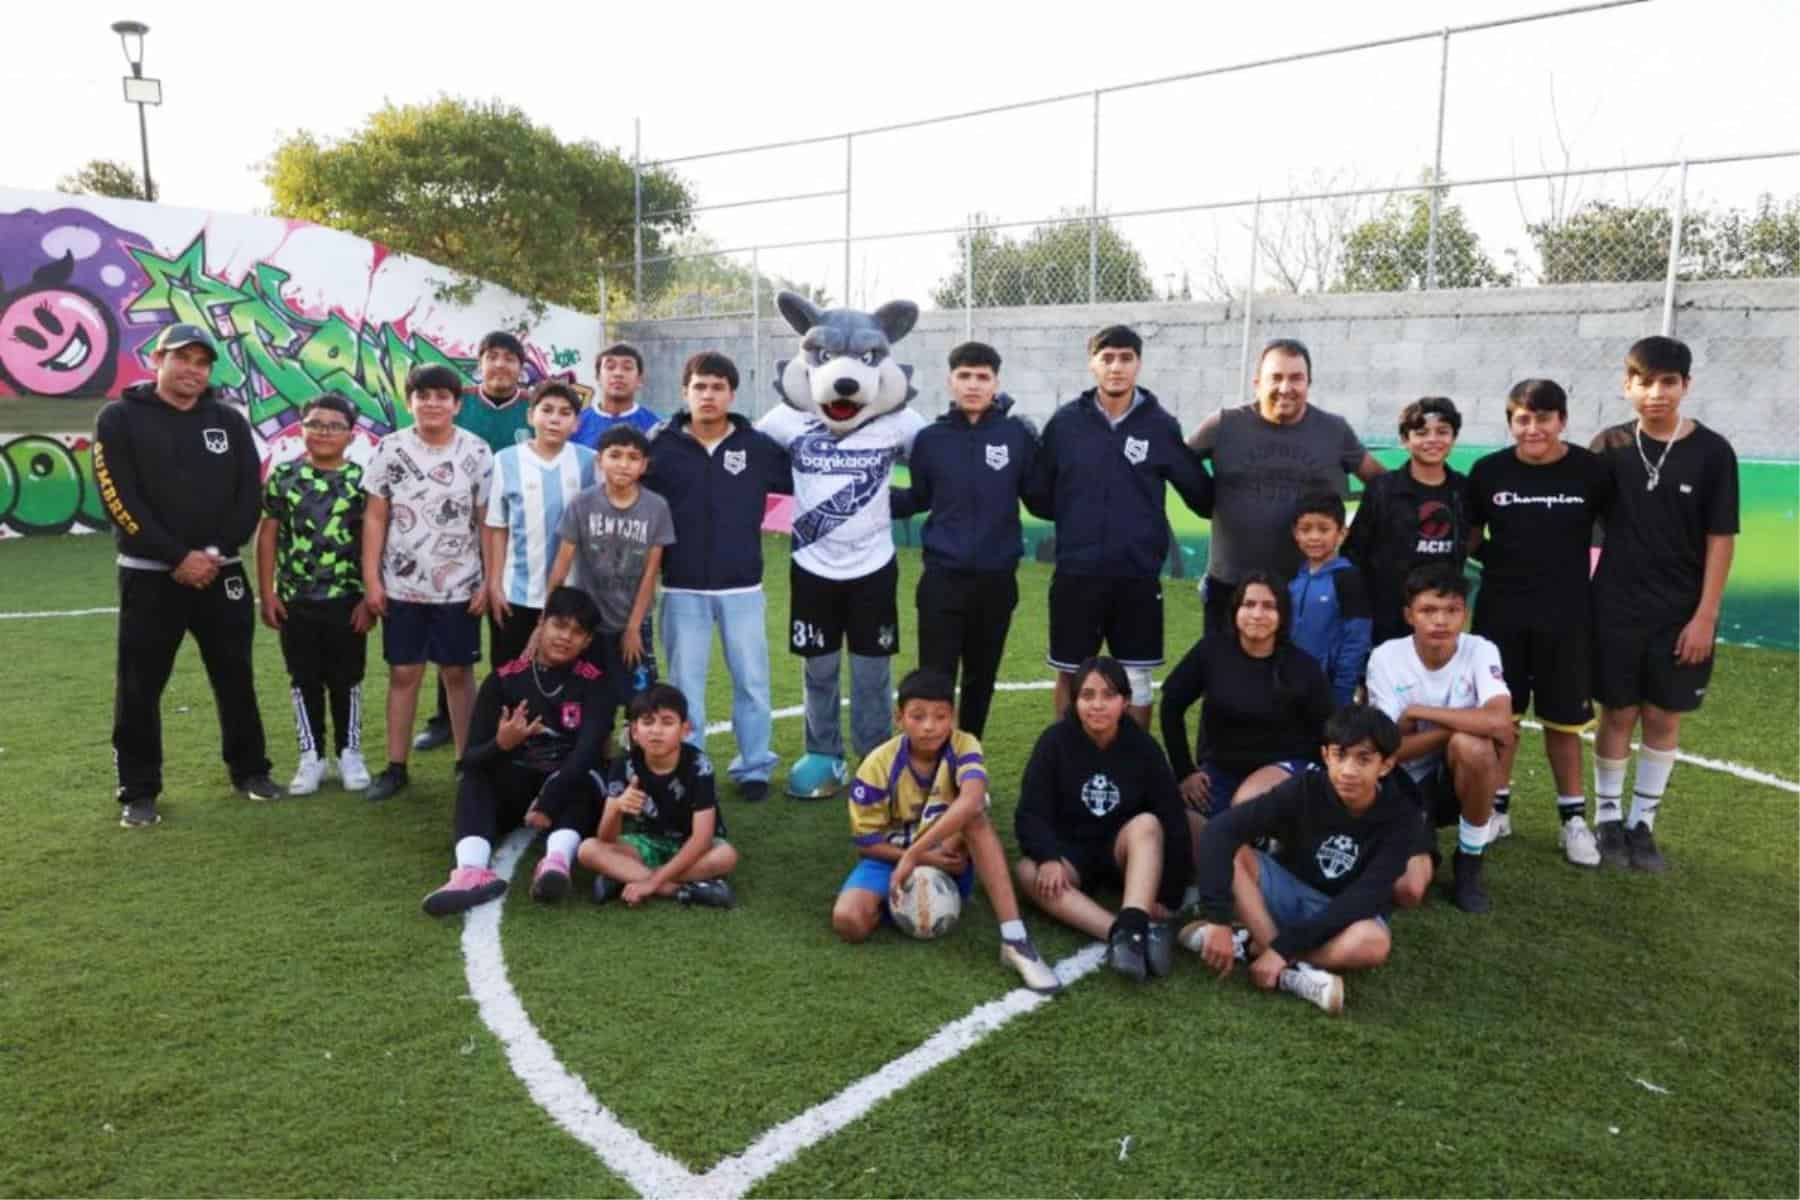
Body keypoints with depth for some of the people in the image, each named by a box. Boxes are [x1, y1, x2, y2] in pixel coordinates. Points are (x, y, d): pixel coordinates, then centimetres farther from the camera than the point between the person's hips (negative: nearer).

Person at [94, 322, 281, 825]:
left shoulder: (229, 420, 8)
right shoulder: (120, 419, -2)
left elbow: (250, 496, 2)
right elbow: (120, 501, -10)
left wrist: (215, 554, -10)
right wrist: (178, 557, -15)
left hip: (223, 574, 3)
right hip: (149, 576, -3)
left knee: (235, 678, 11)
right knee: (139, 687, 2)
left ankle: (249, 770, 24)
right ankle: (139, 791, 14)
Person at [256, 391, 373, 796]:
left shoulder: (361, 480, -2)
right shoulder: (283, 477, 2)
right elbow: (267, 535, 4)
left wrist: (371, 597, -5)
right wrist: (267, 593, 0)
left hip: (347, 599, -1)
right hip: (296, 599, 2)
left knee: (346, 680, 8)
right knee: (304, 681, 10)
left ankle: (349, 753, 22)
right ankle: (311, 756, 21)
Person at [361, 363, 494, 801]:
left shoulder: (477, 452, -2)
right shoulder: (390, 448, 0)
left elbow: (487, 522, -1)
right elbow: (375, 517, 1)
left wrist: (490, 581, -5)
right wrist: (371, 579, -3)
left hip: (459, 586, -1)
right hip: (401, 585, 1)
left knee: (458, 672, 8)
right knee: (403, 673, 7)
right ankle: (395, 766, 16)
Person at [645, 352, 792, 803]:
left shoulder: (758, 446, -1)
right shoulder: (661, 446, -3)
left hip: (743, 588, 1)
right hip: (683, 590, 0)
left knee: (751, 681, 8)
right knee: (685, 684, 9)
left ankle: (754, 766, 23)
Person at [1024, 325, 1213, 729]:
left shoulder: (1160, 425, -2)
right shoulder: (1065, 422, -1)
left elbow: (1201, 493, 5)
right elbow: (1036, 495, 4)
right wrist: (1077, 515, 3)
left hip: (1138, 575, 0)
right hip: (1076, 573, 0)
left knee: (1135, 677, 8)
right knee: (1070, 674, 10)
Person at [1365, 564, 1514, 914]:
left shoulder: (1480, 651, -14)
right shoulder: (1386, 658, -14)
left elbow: (1500, 724, -33)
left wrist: (1418, 711, -24)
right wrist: (1465, 723, -22)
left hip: (1460, 777, 1)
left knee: (1471, 744, -36)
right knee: (1408, 892, -23)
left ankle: (1469, 860, -8)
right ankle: (1425, 856, 19)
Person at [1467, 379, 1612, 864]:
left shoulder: (1589, 470, -7)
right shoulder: (1489, 471, -3)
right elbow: (1469, 535, 10)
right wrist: (1508, 562, -2)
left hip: (1566, 616, -1)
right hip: (1500, 613, 1)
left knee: (1563, 719, 9)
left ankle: (1573, 816, 22)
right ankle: (1497, 807, 23)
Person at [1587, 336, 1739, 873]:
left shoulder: (1712, 452, -5)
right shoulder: (1610, 445, -2)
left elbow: (1721, 537, -4)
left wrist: (1706, 614, -8)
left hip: (1682, 612, 0)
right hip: (1616, 608, 0)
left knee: (1664, 717, 8)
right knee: (1618, 713, 7)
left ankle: (1642, 823, 21)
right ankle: (1608, 819, 20)